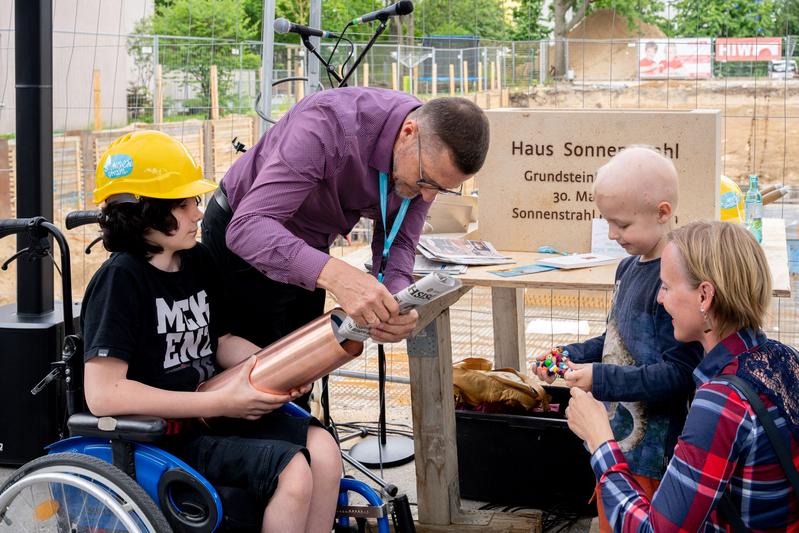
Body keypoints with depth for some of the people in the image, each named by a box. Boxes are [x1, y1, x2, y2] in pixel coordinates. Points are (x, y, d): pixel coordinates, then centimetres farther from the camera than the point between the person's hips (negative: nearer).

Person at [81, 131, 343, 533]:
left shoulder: (198, 261, 7)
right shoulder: (120, 280, -17)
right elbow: (102, 394, -25)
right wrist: (220, 403, -23)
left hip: (213, 413, 8)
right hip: (161, 435, -8)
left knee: (323, 447, -9)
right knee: (293, 471, -21)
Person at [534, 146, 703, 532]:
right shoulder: (629, 268, 7)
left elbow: (679, 373, -24)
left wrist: (601, 379, -24)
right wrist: (571, 356, 5)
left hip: (648, 455, -9)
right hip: (614, 437, 9)